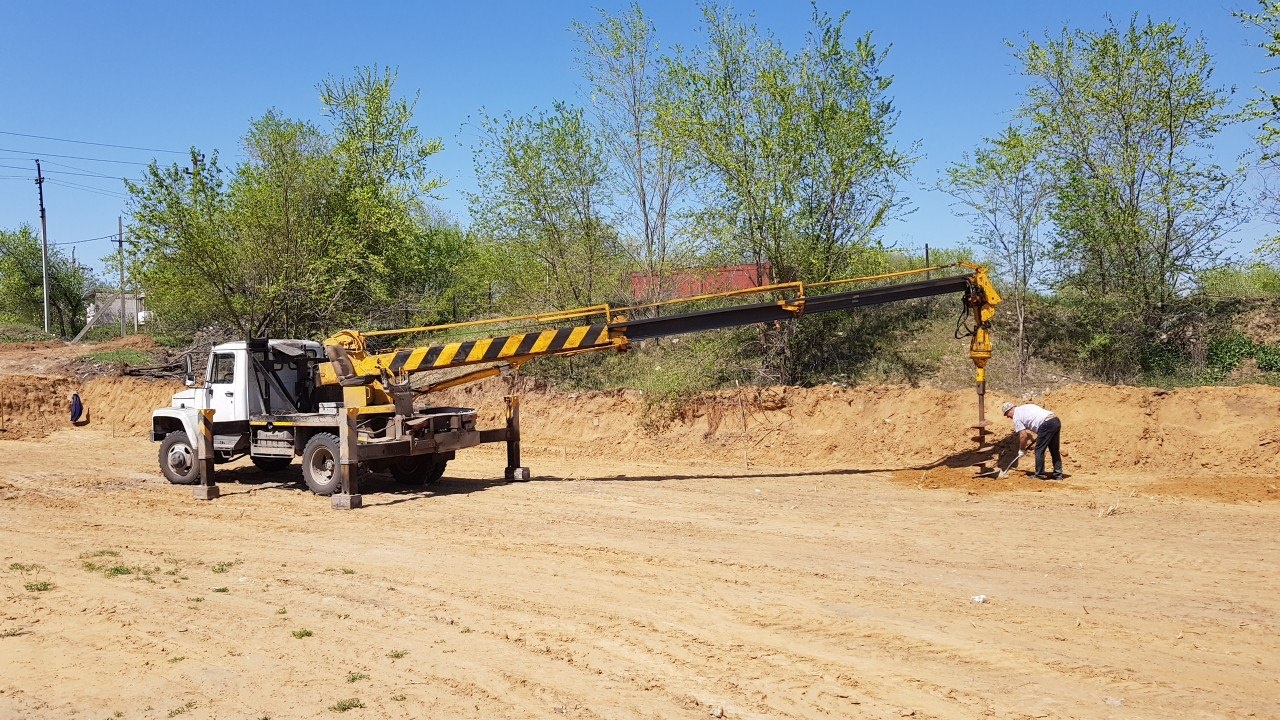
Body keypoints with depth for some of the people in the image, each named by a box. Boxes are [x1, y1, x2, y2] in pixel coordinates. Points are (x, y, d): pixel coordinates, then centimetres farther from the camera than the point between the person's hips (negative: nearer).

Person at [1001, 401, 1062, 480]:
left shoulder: (1016, 417, 2)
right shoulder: (1025, 407, 26)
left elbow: (1023, 435, -1)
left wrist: (1022, 450, 12)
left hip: (1047, 424, -9)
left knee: (1039, 450, 4)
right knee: (1054, 450, 17)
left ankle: (1039, 476, 9)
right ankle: (1058, 475, 23)